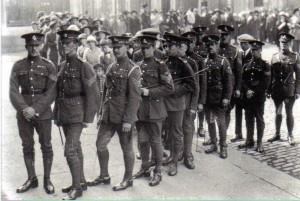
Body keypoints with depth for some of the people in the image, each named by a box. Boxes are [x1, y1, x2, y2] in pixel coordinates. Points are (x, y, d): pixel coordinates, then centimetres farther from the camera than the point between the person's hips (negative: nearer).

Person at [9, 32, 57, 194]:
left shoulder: (49, 66, -1)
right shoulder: (18, 66, 5)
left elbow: (51, 93, -6)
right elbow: (13, 91, -1)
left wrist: (35, 109, -16)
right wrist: (24, 108, -15)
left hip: (43, 113, -2)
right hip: (24, 113, 2)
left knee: (46, 146, 5)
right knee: (27, 146, 9)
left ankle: (47, 180, 17)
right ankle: (31, 179, 22)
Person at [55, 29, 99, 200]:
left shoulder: (84, 67, -12)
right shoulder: (62, 66, 10)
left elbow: (92, 95, -13)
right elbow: (58, 92, 14)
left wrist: (88, 118, -14)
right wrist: (56, 114, 13)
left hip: (77, 114, -7)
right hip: (64, 114, 8)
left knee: (70, 150, -10)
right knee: (76, 148, 16)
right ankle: (81, 182, 28)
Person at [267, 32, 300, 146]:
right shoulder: (274, 57, 5)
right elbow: (271, 74, 6)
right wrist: (269, 89, 2)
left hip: (289, 89, -2)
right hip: (277, 89, 2)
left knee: (289, 113, 4)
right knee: (278, 112, 11)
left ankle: (290, 136, 16)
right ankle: (277, 134, 22)